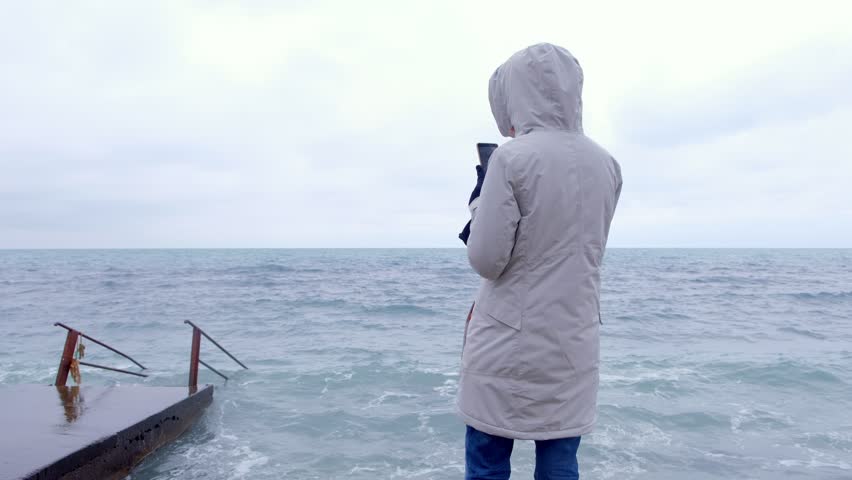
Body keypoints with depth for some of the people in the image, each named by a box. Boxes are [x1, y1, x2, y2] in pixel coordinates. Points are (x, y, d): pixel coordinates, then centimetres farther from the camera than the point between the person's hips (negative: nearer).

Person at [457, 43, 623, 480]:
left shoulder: (512, 158, -13)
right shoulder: (606, 165, 5)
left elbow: (486, 259, -13)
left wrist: (480, 196, 2)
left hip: (508, 339, -5)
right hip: (573, 341, 5)